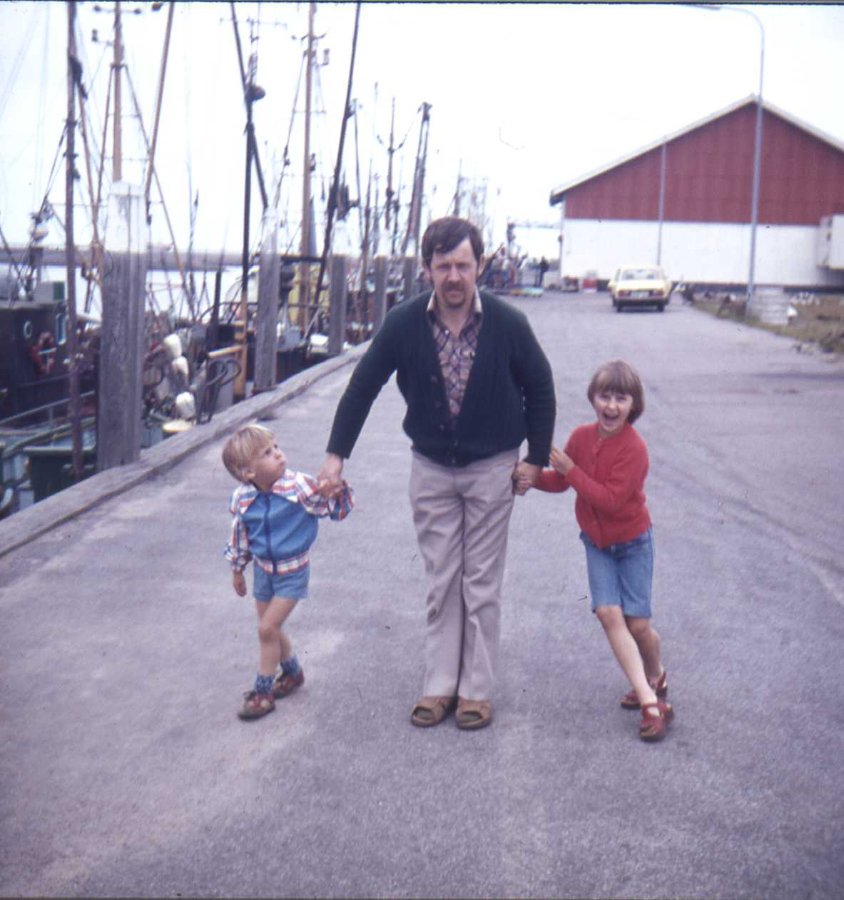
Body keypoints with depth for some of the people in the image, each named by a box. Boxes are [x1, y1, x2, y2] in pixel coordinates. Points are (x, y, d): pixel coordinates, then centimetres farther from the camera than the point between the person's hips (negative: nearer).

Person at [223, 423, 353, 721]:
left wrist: (339, 486, -32)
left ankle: (263, 691, 8)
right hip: (263, 570, 4)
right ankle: (292, 672, 43)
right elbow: (239, 534, 6)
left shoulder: (300, 487, -21)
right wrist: (237, 569, 16)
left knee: (267, 628, -7)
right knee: (270, 627, 16)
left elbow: (338, 509, -12)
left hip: (293, 571, -4)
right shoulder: (242, 498, -11)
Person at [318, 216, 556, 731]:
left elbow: (540, 388, 0)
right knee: (441, 583, 8)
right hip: (431, 467, 2)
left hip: (491, 468, -2)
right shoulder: (404, 323, -12)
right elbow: (363, 386, -1)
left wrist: (536, 457, 0)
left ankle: (477, 689, 15)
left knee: (482, 585, 5)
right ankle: (440, 685, 18)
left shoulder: (507, 324, -15)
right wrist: (337, 454, -3)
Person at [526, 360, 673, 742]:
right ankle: (650, 702, -10)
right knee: (608, 613, -11)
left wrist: (571, 470, -30)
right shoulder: (581, 437, -5)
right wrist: (533, 477, -12)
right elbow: (560, 481, 7)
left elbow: (610, 498, -29)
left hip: (633, 542, -4)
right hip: (596, 542, 4)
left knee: (637, 621, -2)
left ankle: (655, 677, 31)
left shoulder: (633, 448, -23)